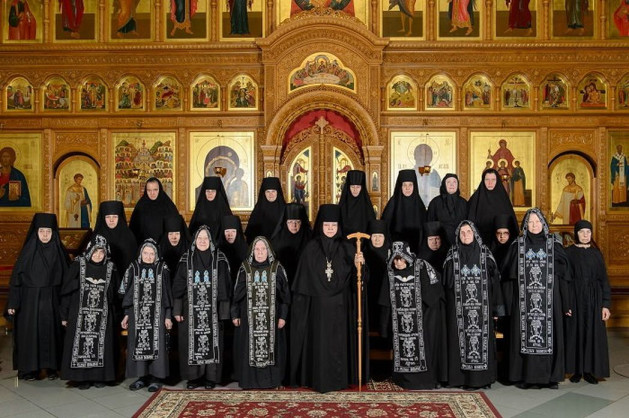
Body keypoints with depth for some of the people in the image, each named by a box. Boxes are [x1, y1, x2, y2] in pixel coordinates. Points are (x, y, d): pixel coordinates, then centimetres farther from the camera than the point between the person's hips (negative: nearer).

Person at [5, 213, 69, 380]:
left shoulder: (59, 250, 1)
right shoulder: (29, 250, -3)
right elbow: (16, 277, -3)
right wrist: (12, 303, -9)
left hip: (52, 299, 1)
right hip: (31, 299, -1)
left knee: (51, 332, 5)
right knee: (30, 332, 2)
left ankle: (51, 366, 16)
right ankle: (29, 368, 13)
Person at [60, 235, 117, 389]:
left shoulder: (110, 268, 3)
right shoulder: (78, 265, -4)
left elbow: (113, 295, 7)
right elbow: (66, 290, -2)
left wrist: (114, 315, 5)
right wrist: (64, 315, -3)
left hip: (102, 316, 2)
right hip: (80, 315, -2)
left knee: (101, 344, 5)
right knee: (81, 343, 1)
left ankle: (99, 376, 17)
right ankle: (82, 378, 13)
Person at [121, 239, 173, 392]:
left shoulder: (162, 269, 1)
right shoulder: (134, 269, 6)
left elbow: (167, 294, 1)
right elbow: (128, 293, 9)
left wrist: (168, 316, -3)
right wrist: (126, 315, 6)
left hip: (157, 314, -2)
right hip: (137, 313, 2)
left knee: (156, 343, -1)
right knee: (138, 344, 3)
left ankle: (156, 378, 8)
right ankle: (142, 376, 15)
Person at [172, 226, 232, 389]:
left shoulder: (219, 259, 0)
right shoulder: (186, 259, 4)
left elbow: (224, 286, -2)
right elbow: (179, 286, 4)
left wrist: (224, 311, -7)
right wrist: (178, 310, -1)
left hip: (211, 310, -1)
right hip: (191, 310, 1)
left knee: (211, 342, 3)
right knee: (191, 343, 4)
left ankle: (210, 377, 14)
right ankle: (193, 376, 16)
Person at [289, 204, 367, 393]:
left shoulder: (346, 248, 3)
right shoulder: (311, 248, 1)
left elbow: (352, 275, -6)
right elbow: (303, 279, 2)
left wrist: (358, 263, -27)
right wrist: (300, 304, -2)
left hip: (340, 305, 1)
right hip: (318, 304, -1)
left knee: (338, 341, 5)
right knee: (320, 340, 3)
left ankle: (339, 379, 17)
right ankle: (319, 379, 14)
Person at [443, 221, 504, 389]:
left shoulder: (485, 253, 4)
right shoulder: (453, 255, 3)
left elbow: (494, 280, 3)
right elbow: (447, 282, 3)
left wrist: (497, 307, 0)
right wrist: (447, 306, -2)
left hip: (481, 305, 0)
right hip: (459, 307, 0)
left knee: (482, 338, 2)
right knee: (460, 339, 1)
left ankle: (482, 377, 12)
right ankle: (463, 377, 9)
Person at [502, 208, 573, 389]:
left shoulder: (554, 244, 5)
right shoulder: (517, 245, 5)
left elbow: (564, 274, 4)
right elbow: (509, 275, 4)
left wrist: (566, 303, 0)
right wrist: (508, 303, -1)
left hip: (549, 300, 0)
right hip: (524, 301, 0)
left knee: (549, 335, 2)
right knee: (525, 335, 1)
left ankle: (550, 376, 14)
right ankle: (525, 376, 10)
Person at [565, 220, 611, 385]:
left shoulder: (596, 253, 7)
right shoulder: (568, 253, 0)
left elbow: (603, 279, 5)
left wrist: (606, 304, -2)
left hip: (594, 300, 2)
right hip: (575, 298, -2)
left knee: (593, 333, 4)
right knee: (576, 333, 2)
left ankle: (589, 370, 14)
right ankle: (577, 370, 12)